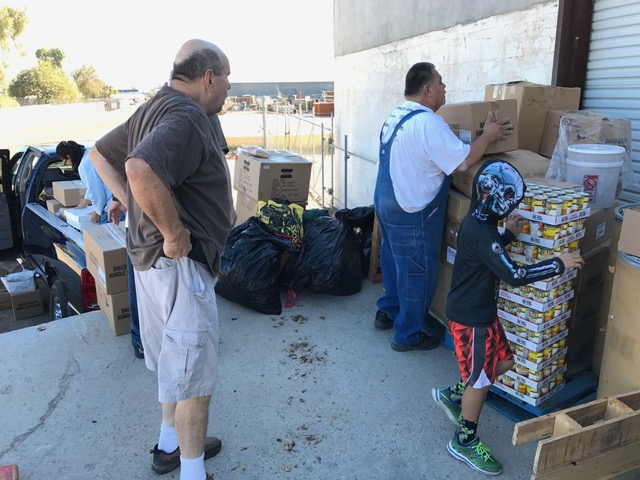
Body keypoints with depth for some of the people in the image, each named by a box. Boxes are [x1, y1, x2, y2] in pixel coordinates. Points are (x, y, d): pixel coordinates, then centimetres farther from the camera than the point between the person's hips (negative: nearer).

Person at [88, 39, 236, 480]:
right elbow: (140, 170, -39)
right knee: (195, 374, 4)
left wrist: (134, 208, 10)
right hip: (180, 262, -10)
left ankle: (171, 444, 43)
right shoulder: (186, 117, -20)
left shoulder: (156, 107, 12)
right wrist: (173, 232, -26)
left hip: (152, 257, 11)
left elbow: (100, 153, 19)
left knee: (175, 360, 24)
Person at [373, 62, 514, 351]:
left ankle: (387, 312, 40)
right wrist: (488, 136, -8)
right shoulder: (427, 122, -23)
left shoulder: (396, 116, 7)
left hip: (386, 203, 9)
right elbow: (463, 161, -24)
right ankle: (408, 335, 19)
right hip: (412, 214, -9)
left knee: (393, 260, 23)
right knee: (418, 272, 5)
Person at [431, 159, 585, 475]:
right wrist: (559, 264, -21)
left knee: (503, 362, 21)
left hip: (481, 311, 10)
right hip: (470, 318, -10)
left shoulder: (477, 221, 3)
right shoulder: (481, 231, -28)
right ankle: (465, 442, 25)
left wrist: (508, 234, 3)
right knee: (480, 379, 6)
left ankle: (452, 395, 36)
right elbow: (514, 275, -31)